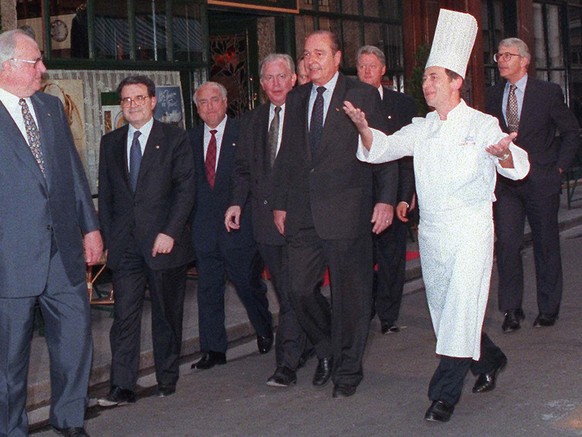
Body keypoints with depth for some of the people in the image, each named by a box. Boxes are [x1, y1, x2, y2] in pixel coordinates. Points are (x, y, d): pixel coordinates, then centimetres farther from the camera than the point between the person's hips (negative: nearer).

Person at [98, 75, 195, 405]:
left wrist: (170, 233, -14)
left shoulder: (175, 139, 1)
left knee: (168, 313, 8)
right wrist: (108, 236, 5)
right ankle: (123, 386, -1)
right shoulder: (111, 143, 13)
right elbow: (105, 194, 14)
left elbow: (185, 189, -5)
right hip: (125, 244, 3)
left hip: (165, 241, -2)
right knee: (125, 314, -3)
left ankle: (168, 379, 21)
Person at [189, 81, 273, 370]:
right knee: (208, 289, 5)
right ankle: (213, 350, 12)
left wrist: (239, 206, -11)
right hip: (204, 226, 3)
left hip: (239, 224, -3)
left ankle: (264, 332, 35)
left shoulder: (244, 132, -3)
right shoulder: (192, 138, 9)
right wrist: (190, 218, 1)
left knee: (248, 283, 9)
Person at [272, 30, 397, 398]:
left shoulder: (363, 95, -1)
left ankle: (348, 368, 20)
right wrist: (280, 203, 13)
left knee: (350, 294, 4)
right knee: (301, 290, 4)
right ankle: (328, 351, 29)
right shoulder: (296, 99, 15)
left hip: (347, 212, -4)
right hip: (303, 214, 5)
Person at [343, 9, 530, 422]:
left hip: (470, 230, -6)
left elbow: (518, 167, -16)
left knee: (461, 309, -7)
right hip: (431, 230, 6)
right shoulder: (421, 129, 11)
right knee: (444, 308, 14)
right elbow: (380, 148, 3)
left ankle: (444, 393, 1)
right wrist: (364, 127, -18)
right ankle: (490, 361, 37)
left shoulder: (482, 125, -5)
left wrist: (505, 154, -40)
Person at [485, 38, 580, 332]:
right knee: (506, 244, -6)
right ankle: (512, 310, 4)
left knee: (546, 245, 7)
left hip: (540, 180, -2)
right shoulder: (494, 95, 9)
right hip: (505, 183, 3)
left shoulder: (548, 92, -2)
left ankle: (548, 308, 20)